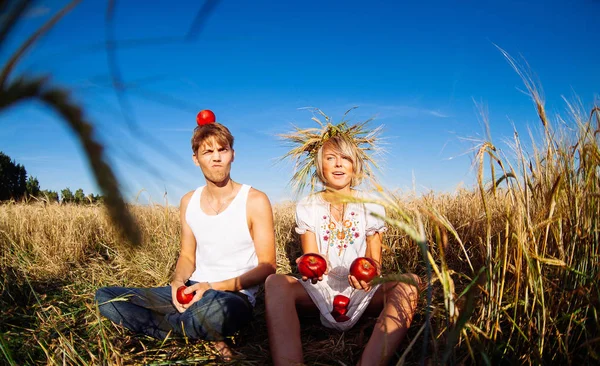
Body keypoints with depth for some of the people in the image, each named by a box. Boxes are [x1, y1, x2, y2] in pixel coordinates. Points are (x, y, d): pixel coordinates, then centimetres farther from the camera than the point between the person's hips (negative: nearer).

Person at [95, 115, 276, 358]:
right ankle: (198, 335, -10)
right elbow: (187, 256, 13)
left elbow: (267, 267, -9)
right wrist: (178, 282, -11)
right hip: (193, 291, 6)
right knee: (105, 297, -5)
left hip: (235, 297, -5)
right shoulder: (188, 202, 6)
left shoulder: (255, 201, -10)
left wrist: (213, 287, -19)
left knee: (215, 307, -43)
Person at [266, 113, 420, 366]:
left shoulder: (372, 206, 2)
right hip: (321, 289, 0)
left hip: (363, 291, 1)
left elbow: (374, 261, 2)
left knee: (408, 282, -31)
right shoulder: (307, 207, 1)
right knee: (275, 282, -31)